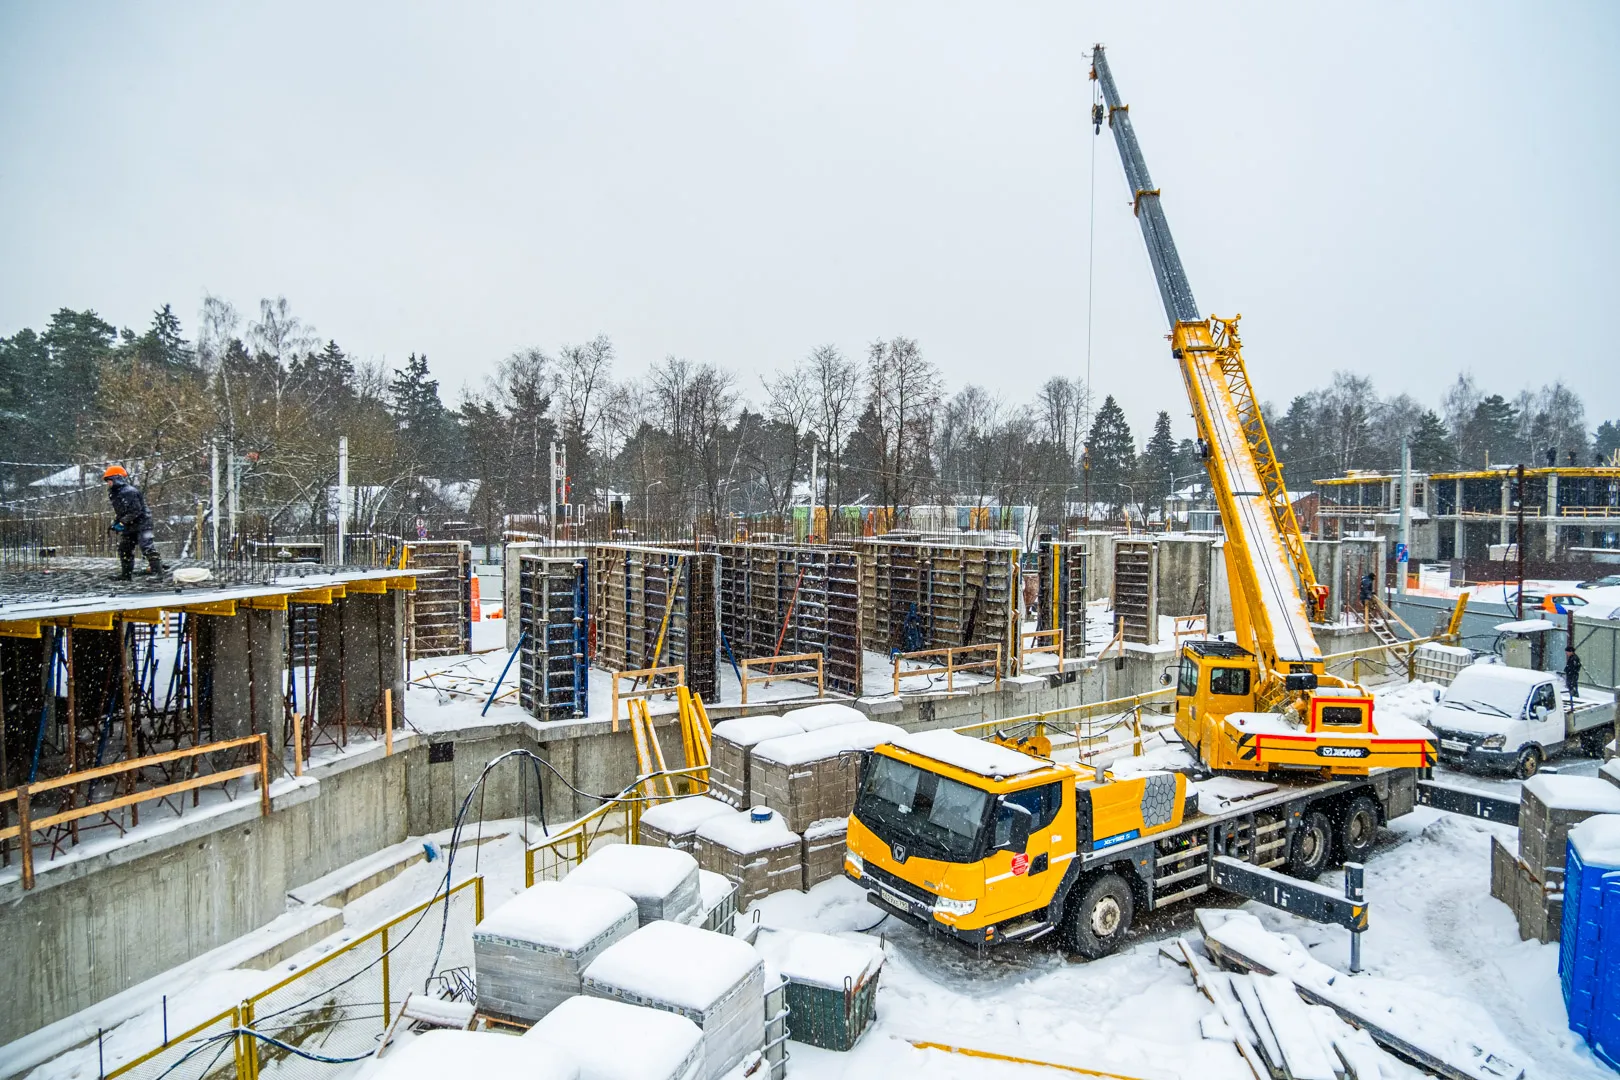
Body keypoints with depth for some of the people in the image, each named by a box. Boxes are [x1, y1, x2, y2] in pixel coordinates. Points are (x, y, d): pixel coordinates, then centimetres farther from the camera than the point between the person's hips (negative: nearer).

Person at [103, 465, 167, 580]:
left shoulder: (129, 491, -18)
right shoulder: (115, 494, 14)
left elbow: (135, 511, -24)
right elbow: (118, 512, 23)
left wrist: (121, 523, -22)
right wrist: (114, 523, 8)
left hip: (141, 523, -11)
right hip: (129, 526, 11)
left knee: (147, 547, -17)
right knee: (124, 549, 14)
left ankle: (158, 570, -19)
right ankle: (126, 574, 23)